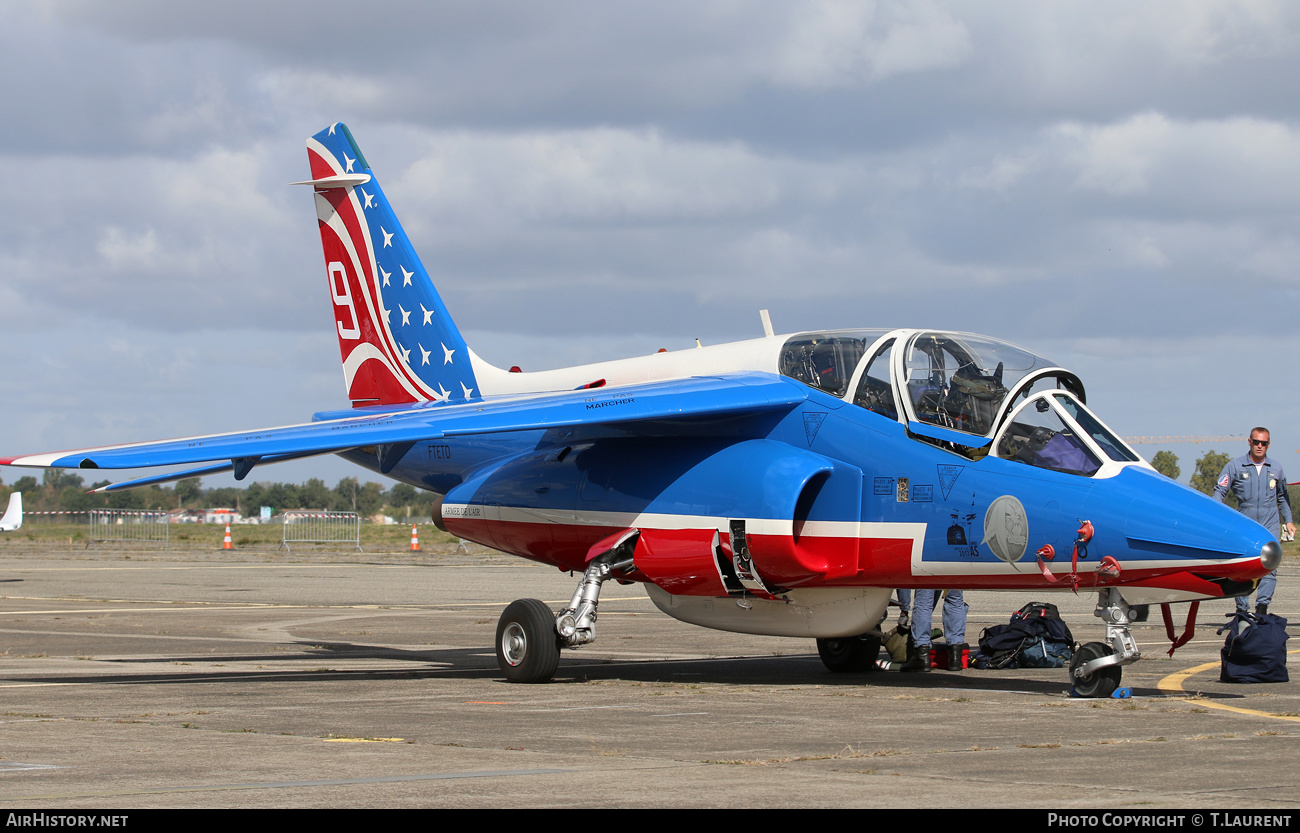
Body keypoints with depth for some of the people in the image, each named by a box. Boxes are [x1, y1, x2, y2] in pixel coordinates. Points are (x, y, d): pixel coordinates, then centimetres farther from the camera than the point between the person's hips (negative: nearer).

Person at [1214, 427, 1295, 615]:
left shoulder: (1276, 468, 11)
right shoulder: (1235, 466, 3)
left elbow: (1282, 496, 24)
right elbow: (1220, 490, 0)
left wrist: (1288, 521, 21)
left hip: (1270, 524, 1)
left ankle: (1262, 607, -14)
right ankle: (1242, 609, 7)